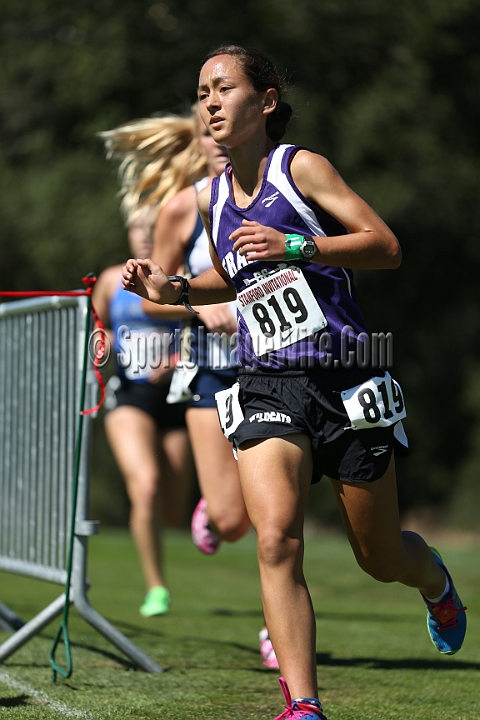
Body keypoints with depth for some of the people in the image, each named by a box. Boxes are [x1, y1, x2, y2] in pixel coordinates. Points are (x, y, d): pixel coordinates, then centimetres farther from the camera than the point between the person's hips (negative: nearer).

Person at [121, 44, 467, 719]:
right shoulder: (211, 198, 12)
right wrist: (171, 290, 11)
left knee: (381, 559, 9)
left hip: (344, 383, -3)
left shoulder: (301, 168, -5)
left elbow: (387, 247, -10)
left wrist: (293, 245, -21)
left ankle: (436, 581, 47)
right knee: (277, 540, -22)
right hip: (266, 388, 3)